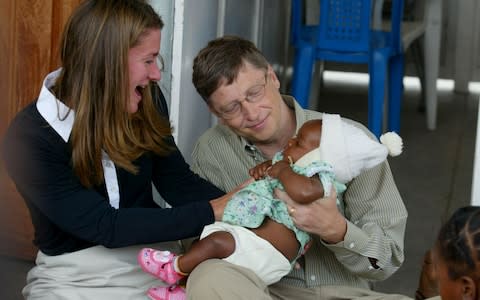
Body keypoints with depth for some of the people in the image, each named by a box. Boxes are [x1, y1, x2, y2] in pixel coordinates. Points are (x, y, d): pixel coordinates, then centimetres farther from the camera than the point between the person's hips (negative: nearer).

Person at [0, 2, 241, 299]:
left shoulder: (146, 101, -1)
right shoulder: (30, 138, -17)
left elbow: (177, 181, 2)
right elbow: (105, 226, -20)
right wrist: (211, 213, -23)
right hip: (74, 275, -4)